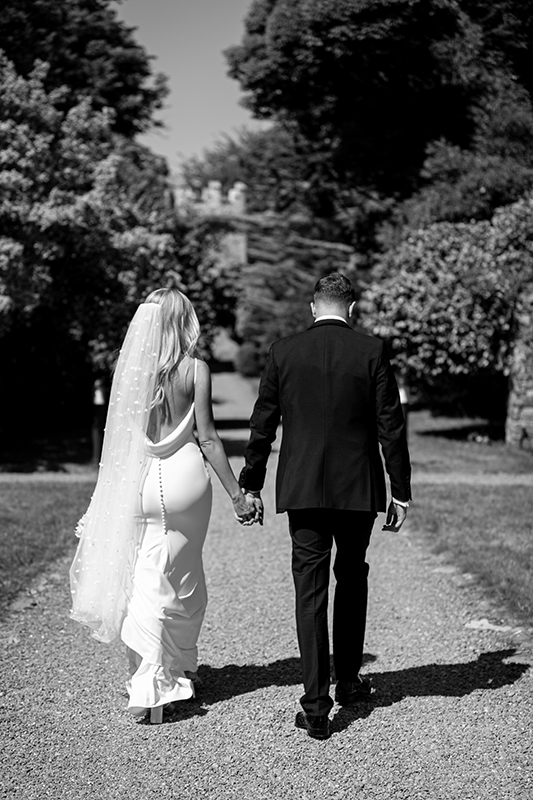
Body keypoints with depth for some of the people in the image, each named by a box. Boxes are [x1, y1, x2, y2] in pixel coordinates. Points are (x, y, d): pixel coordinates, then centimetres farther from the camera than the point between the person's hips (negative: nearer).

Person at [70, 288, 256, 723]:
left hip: (139, 481, 2)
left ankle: (150, 676, 5)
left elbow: (120, 436, 7)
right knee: (181, 581, 13)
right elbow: (208, 438, -7)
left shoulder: (130, 366, 3)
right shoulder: (195, 369, -6)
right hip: (184, 475, -2)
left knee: (145, 579, 9)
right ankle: (176, 668, 25)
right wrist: (237, 494, 0)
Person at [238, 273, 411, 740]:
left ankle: (316, 707, -2)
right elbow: (391, 426, -4)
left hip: (302, 490, 0)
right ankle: (348, 680, 31)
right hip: (359, 490, 0)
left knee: (310, 591, 1)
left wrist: (251, 485, 12)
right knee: (352, 579, 20)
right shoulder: (372, 351, -3)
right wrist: (401, 491, 2)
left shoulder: (284, 352, 0)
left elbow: (262, 425, 3)